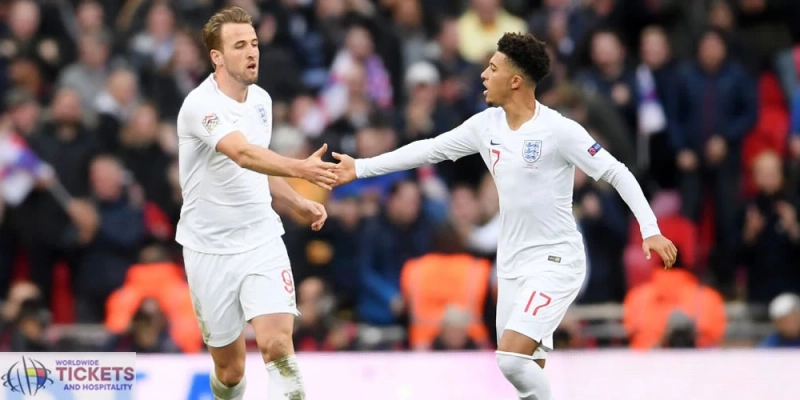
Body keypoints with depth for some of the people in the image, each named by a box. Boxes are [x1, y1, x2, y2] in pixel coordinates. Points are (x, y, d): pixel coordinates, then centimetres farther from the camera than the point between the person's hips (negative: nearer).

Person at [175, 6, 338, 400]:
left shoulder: (261, 100, 5)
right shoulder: (201, 105, -18)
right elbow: (243, 154, -37)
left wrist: (298, 202, 7)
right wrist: (301, 168, -52)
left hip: (261, 240, 4)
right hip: (211, 251, -4)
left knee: (277, 344, -20)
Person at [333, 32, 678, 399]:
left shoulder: (559, 130, -15)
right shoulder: (486, 125, 4)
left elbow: (617, 173, -12)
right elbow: (429, 149, 13)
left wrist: (650, 230, -20)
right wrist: (360, 168, 14)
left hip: (555, 262, -7)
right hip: (512, 266, 7)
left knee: (510, 359, -21)